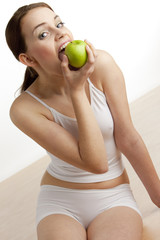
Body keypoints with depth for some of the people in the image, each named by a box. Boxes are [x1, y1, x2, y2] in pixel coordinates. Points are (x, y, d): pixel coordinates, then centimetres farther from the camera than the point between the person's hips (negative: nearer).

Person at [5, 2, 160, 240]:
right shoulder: (25, 109, -18)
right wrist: (77, 90, -26)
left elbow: (128, 139, -8)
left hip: (114, 197, 0)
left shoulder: (101, 64, -14)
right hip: (59, 201, 0)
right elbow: (96, 163, -23)